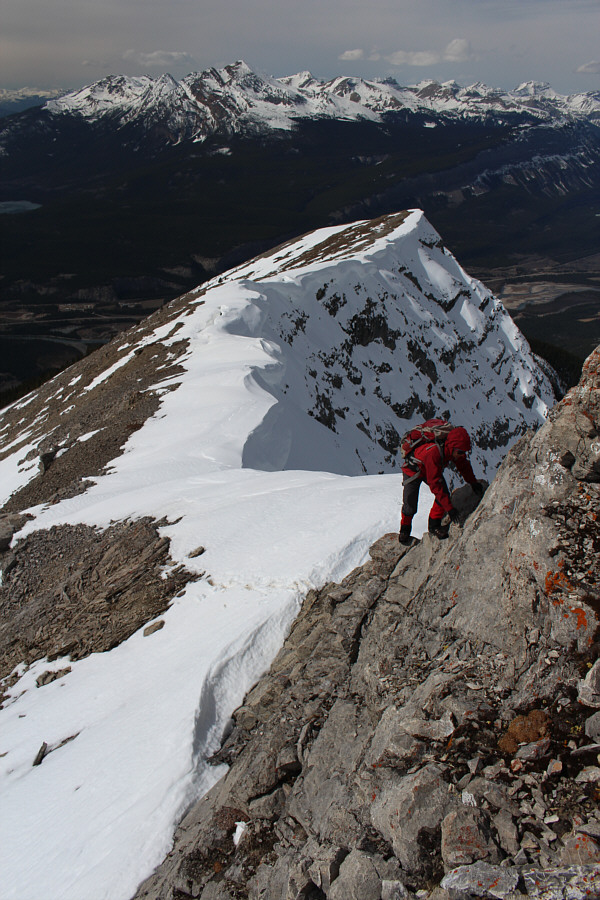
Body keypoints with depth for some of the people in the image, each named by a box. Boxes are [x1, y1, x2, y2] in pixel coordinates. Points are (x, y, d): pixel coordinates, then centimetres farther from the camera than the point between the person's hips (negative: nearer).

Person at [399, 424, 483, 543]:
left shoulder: (454, 449, -25)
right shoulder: (433, 453, -46)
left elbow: (463, 465, 0)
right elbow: (435, 484, -44)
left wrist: (473, 483, 1)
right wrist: (449, 508, -44)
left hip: (433, 470, 6)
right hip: (413, 470, -6)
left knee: (444, 494, -14)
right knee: (410, 504, -8)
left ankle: (434, 526, 3)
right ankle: (405, 529, 21)